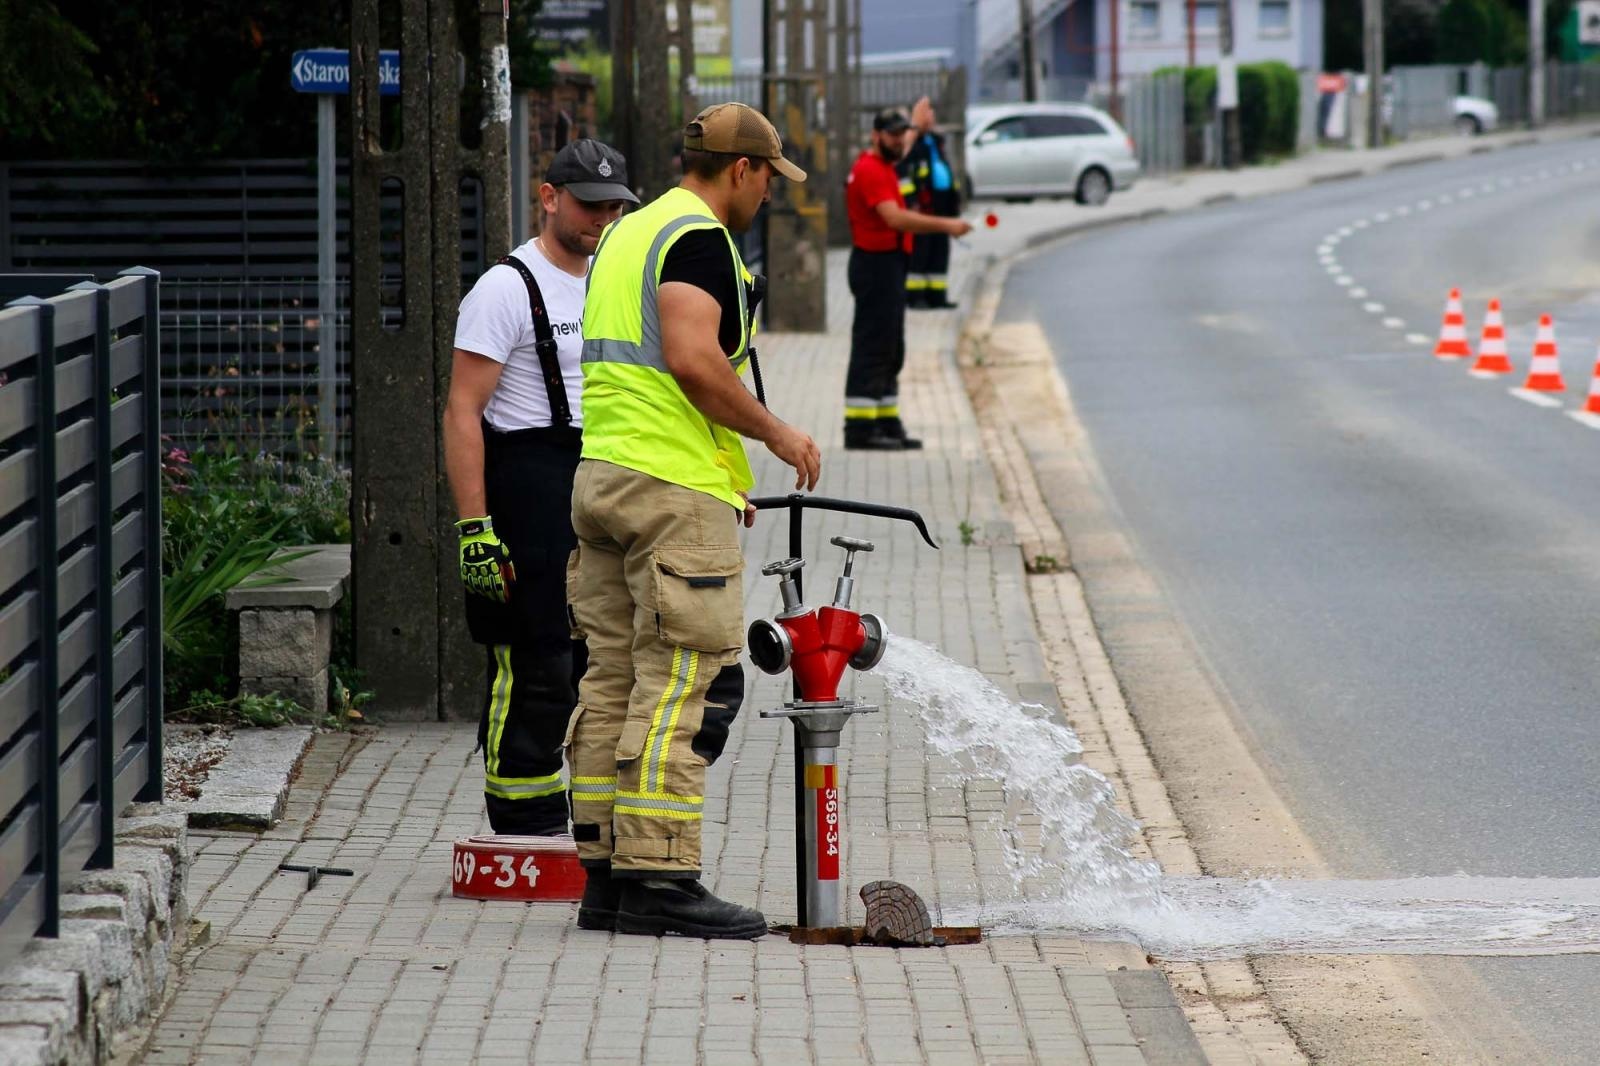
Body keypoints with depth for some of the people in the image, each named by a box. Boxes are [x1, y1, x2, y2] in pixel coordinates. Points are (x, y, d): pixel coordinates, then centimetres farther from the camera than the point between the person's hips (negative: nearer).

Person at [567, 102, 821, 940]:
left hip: (600, 475, 10)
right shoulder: (699, 237, -9)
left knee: (613, 679, 9)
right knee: (682, 684, -8)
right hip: (676, 490, -10)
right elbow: (693, 360, -22)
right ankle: (659, 879, -11)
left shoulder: (625, 235, 21)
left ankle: (605, 875, 10)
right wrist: (776, 434, -9)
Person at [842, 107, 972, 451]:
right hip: (876, 265, -11)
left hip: (888, 265, 11)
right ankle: (860, 427, -10)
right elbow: (894, 218, -28)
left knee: (891, 351, 14)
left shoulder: (883, 167, 18)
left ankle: (887, 424, 20)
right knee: (872, 348, -10)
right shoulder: (871, 170, -16)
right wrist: (943, 225, -28)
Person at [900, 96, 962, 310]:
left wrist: (954, 198, 24)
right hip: (921, 205, -9)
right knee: (918, 251, -7)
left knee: (939, 252, 10)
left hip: (940, 204, 9)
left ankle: (936, 295, 15)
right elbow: (903, 173, -16)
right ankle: (914, 295, -5)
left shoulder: (936, 141, 20)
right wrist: (910, 201, -21)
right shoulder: (912, 141, -8)